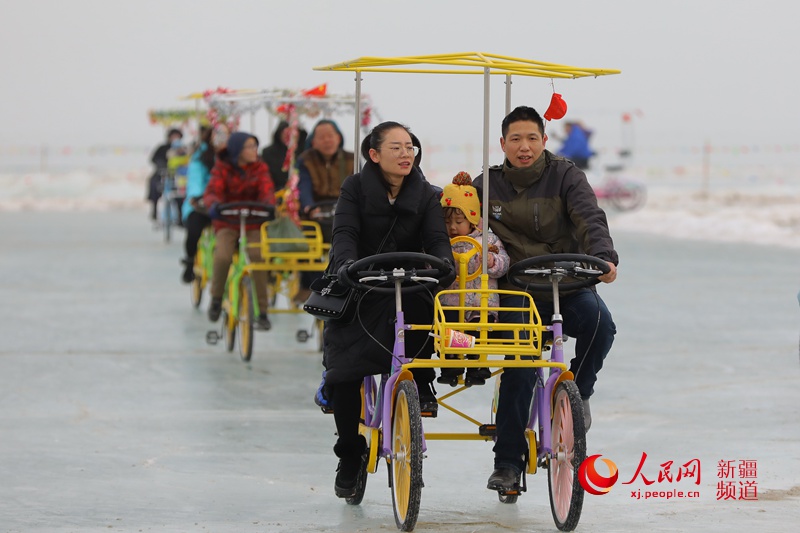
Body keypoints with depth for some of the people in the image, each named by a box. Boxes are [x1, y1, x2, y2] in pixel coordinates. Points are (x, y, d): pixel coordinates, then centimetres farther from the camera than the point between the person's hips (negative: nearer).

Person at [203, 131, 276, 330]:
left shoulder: (260, 168, 3)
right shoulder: (222, 168, -1)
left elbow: (267, 190, -10)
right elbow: (212, 191, -13)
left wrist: (268, 204, -34)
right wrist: (213, 204, -37)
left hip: (253, 222, 1)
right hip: (227, 223, -1)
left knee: (258, 256, -27)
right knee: (222, 256, -29)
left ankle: (262, 312, -18)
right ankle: (216, 297, 1)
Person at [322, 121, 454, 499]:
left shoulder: (424, 194, 2)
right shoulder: (355, 188, -3)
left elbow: (436, 238, -10)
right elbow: (344, 234, -16)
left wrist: (444, 264, -33)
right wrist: (347, 264, -38)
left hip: (405, 292, 1)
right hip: (357, 294, -1)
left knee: (425, 308, -35)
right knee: (345, 372, -14)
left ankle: (420, 382, -9)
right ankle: (349, 457, 5)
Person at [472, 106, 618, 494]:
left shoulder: (565, 175, 2)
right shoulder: (487, 185, 9)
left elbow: (589, 219, -12)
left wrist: (603, 257, -31)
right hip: (516, 287, 0)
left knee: (598, 322, -31)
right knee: (519, 365, -18)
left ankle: (577, 391, -2)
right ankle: (508, 462, -7)